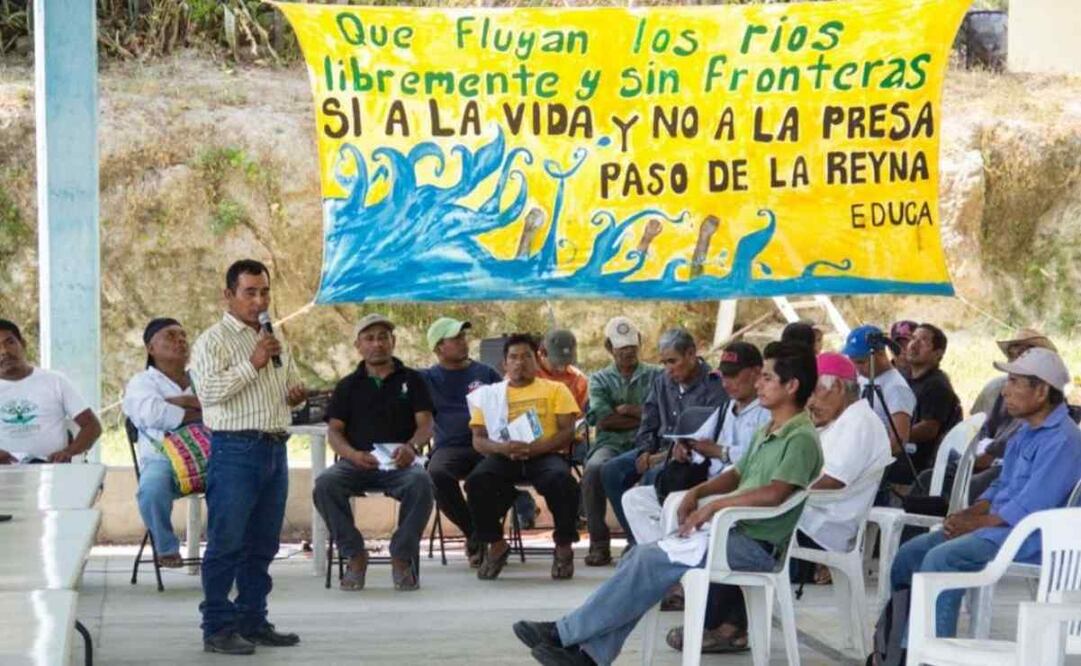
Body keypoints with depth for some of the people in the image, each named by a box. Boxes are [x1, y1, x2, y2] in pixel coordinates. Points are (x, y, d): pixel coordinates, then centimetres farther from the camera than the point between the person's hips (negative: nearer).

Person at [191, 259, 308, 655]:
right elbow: (208, 391, -18)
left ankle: (253, 621, 18)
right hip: (235, 450, -7)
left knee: (262, 545, 11)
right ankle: (218, 627, -3)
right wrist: (252, 364, -18)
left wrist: (296, 395, 8)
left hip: (275, 450, 7)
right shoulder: (213, 341, -4)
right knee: (226, 544, -6)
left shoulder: (276, 341, 19)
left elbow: (292, 384, 31)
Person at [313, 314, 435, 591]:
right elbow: (334, 430, 10)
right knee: (325, 485, -32)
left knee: (421, 483, -36)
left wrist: (412, 446, -18)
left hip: (399, 463, -1)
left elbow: (425, 425, 6)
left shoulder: (411, 379, 16)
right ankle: (354, 555, -16)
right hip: (357, 463, 1)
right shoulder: (348, 386, 19)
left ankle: (402, 557, -19)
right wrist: (353, 455, -12)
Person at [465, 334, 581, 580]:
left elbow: (567, 432, 3)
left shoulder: (555, 389, 16)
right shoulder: (490, 393, 20)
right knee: (477, 480, -31)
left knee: (562, 480, -36)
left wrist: (534, 448, -15)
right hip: (504, 457, 1)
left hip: (545, 454, -1)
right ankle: (495, 546, -10)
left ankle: (564, 547, -14)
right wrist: (502, 448, -14)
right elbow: (478, 439, 10)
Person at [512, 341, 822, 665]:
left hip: (757, 545, -9)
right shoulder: (767, 432, 17)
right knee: (641, 556, -6)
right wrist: (699, 491, 7)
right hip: (733, 530, 9)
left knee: (652, 561, -20)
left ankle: (565, 633, -15)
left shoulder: (801, 438, -13)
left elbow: (773, 493, -27)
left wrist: (712, 506, -20)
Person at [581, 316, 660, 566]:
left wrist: (625, 410, -1)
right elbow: (601, 419, 1)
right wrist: (642, 416, 0)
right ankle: (599, 544, -28)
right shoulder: (600, 379, 19)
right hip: (611, 444, 1)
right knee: (594, 469, -34)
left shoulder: (655, 375, 16)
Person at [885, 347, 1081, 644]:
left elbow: (1028, 509, -21)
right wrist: (968, 513, 6)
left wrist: (975, 523, -12)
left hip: (1031, 538, -10)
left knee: (941, 558, -29)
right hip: (998, 525, 10)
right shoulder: (1027, 432, 16)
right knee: (910, 554, 1)